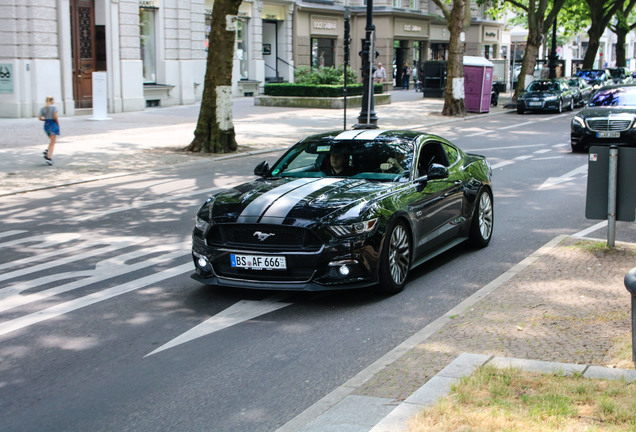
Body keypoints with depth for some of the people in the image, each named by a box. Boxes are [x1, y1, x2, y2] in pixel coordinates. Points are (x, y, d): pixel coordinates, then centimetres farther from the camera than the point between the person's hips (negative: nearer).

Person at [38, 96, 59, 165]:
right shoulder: (54, 107, -6)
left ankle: (47, 151, 3)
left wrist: (46, 119, 15)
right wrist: (58, 123, -4)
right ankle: (49, 157, -11)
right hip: (53, 124, -6)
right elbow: (55, 116, -17)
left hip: (46, 125, 6)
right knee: (52, 143, -3)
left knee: (51, 141, 24)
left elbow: (40, 118, 1)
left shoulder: (43, 109, 8)